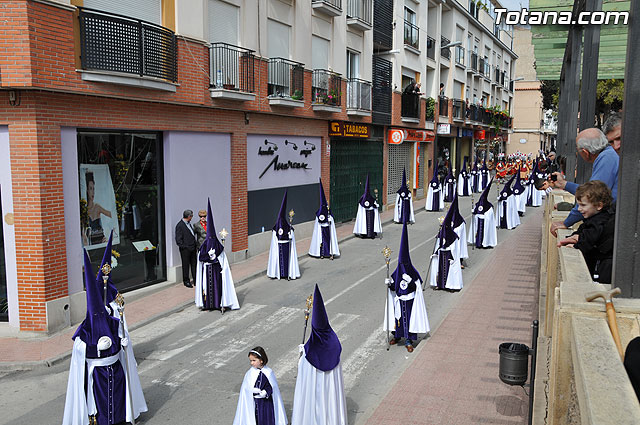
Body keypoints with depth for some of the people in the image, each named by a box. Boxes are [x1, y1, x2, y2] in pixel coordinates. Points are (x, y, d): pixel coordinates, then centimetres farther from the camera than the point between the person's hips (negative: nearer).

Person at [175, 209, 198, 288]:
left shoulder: (189, 223, 12)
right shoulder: (180, 225, -13)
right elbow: (178, 240, -14)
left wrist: (196, 245, 11)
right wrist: (185, 247, -15)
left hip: (192, 248, 7)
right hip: (185, 249, -7)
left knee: (194, 264, 12)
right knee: (186, 265, 5)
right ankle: (186, 281, 16)